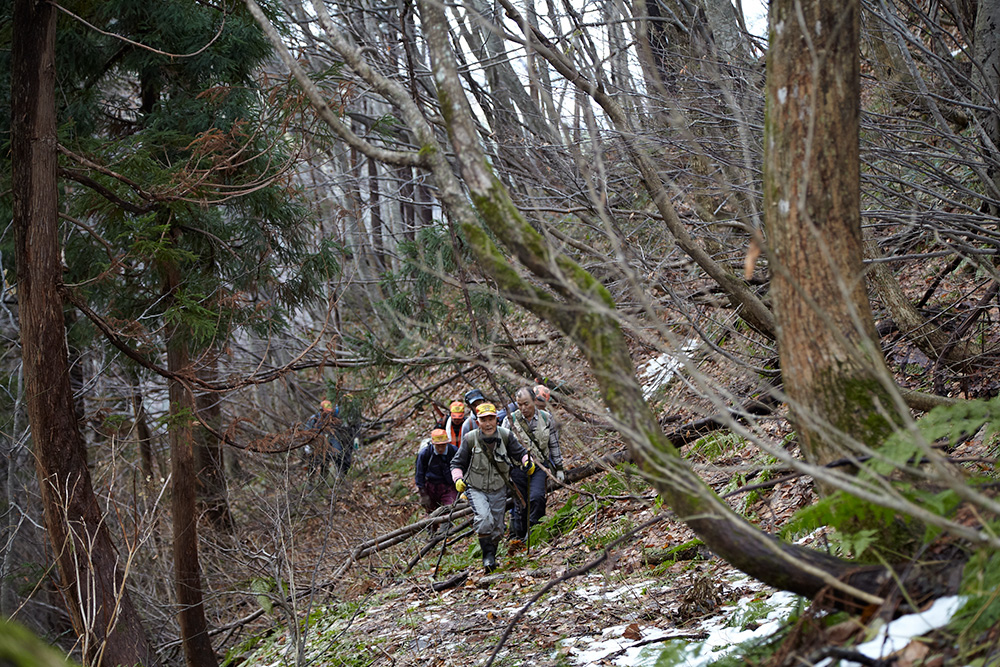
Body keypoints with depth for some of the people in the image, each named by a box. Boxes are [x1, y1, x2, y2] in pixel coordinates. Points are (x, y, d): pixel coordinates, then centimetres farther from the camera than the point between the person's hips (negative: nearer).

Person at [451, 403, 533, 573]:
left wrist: (527, 461, -17)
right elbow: (457, 463, -2)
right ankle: (488, 555, -12)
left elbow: (519, 453, 5)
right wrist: (458, 479, -19)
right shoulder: (470, 439, -13)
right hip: (476, 489, -3)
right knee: (484, 519, -26)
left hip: (499, 490, 3)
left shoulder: (506, 436, -9)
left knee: (497, 529, 8)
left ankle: (491, 556, 31)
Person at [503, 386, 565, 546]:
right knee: (520, 503, 3)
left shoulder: (545, 418, 3)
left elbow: (554, 445, 12)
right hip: (518, 467, 0)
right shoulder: (510, 420, -3)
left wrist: (559, 468, 13)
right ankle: (518, 536, 17)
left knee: (536, 497, -21)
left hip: (540, 466, 0)